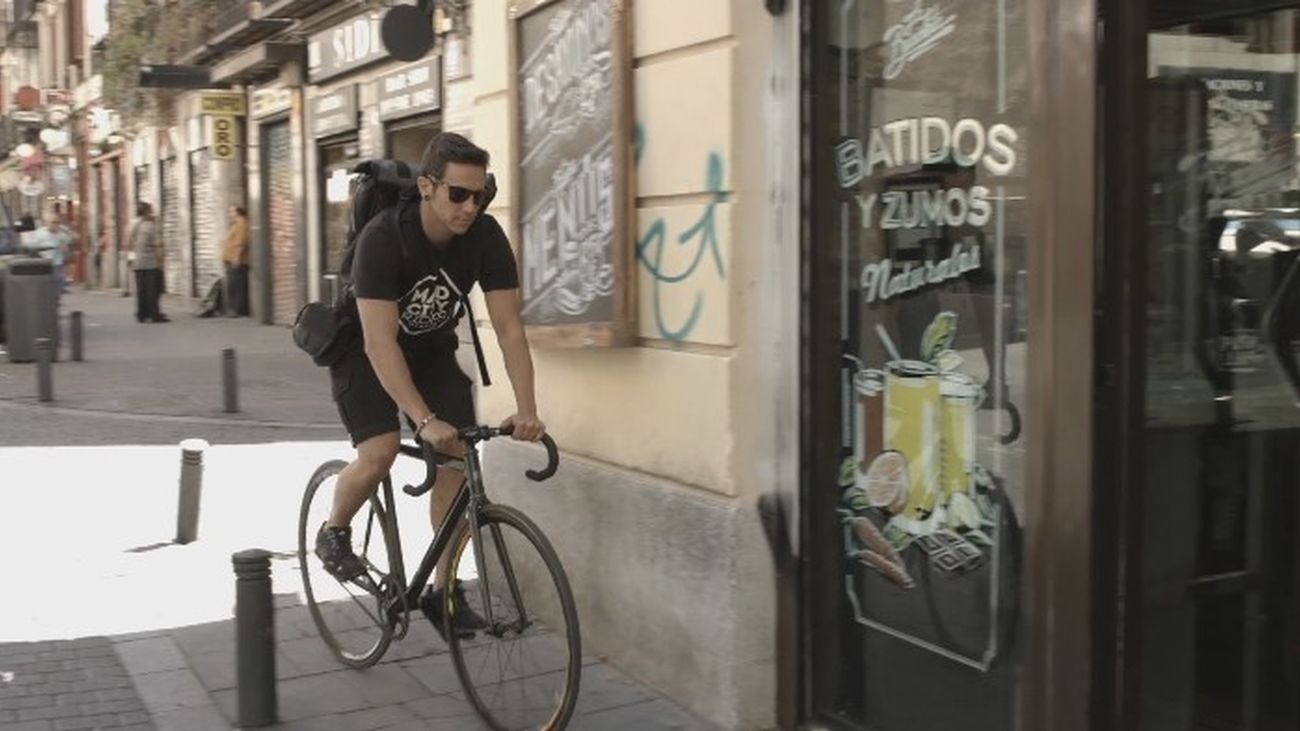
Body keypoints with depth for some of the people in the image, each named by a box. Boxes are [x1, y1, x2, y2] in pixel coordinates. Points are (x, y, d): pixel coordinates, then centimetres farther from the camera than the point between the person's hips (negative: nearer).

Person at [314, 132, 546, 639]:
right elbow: (380, 342, -37)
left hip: (432, 350, 4)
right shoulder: (383, 237, -32)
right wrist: (425, 420, -45)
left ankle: (443, 589, 5)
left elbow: (509, 328, -21)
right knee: (379, 453, -25)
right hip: (365, 350, -4)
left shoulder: (486, 237, -21)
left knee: (458, 460, -9)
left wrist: (526, 409, -32)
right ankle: (334, 533, 6)